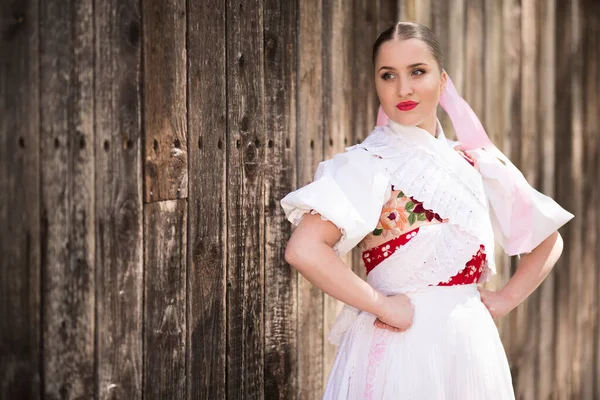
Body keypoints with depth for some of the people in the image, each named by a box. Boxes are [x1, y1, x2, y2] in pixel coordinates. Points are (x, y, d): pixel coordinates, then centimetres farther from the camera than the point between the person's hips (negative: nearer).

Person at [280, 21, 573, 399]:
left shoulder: (477, 165, 4)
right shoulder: (365, 164, -10)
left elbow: (549, 240, 16)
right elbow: (304, 249, -24)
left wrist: (507, 298, 4)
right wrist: (382, 305, -18)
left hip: (472, 350, 5)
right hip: (398, 351, -4)